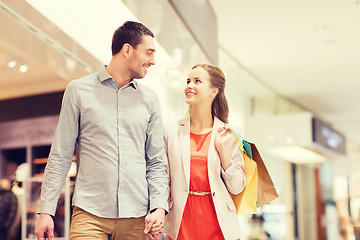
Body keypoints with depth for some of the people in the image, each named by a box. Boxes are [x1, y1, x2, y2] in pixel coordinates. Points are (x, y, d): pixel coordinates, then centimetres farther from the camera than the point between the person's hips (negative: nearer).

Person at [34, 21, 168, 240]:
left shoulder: (150, 99, 11)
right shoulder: (78, 90, 4)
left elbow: (156, 162, 11)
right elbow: (60, 157, 4)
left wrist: (159, 205, -4)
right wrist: (47, 210, -2)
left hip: (136, 217, 3)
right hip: (89, 213, -2)